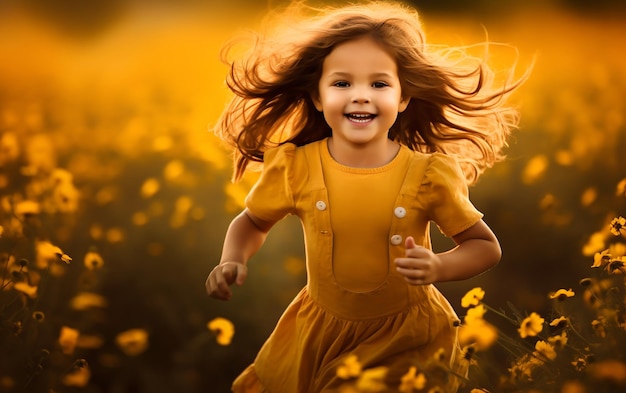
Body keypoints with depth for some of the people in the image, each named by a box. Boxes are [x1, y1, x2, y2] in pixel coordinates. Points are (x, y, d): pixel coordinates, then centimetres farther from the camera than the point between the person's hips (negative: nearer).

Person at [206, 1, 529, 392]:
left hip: (408, 337, -1)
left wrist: (438, 267, -26)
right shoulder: (294, 168, -15)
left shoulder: (429, 175, -18)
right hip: (318, 335, 2)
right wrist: (232, 261, -16)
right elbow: (252, 223, 5)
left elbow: (487, 246, -7)